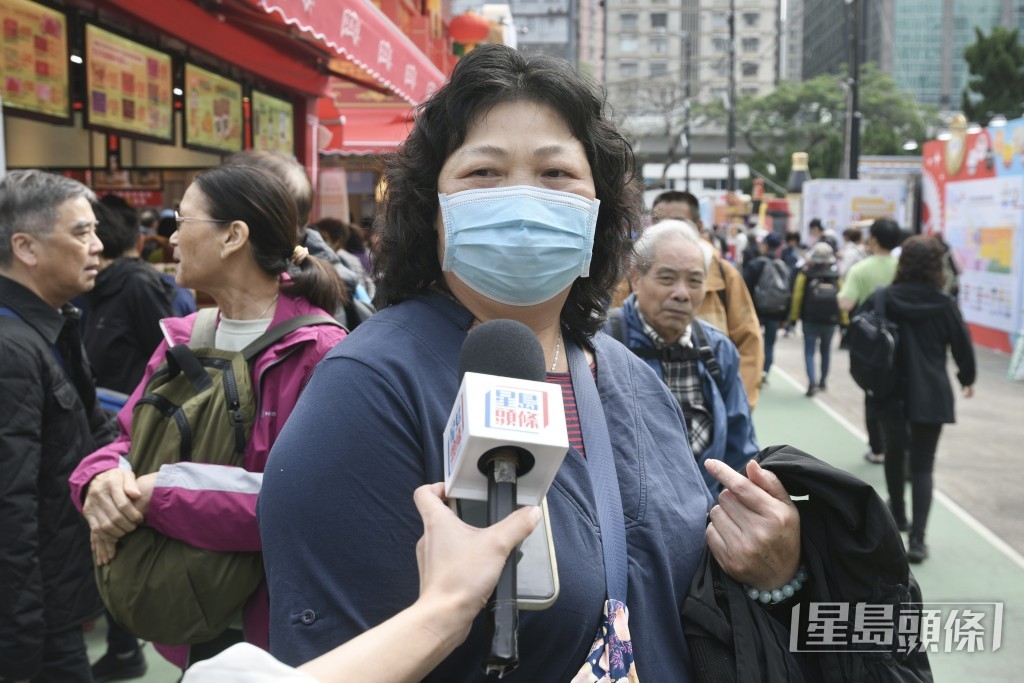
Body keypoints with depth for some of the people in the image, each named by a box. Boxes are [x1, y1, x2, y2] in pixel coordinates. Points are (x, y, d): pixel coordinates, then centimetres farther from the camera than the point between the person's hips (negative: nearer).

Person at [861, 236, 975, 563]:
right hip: (932, 395, -1)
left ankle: (898, 512, 43)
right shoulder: (944, 304, -7)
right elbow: (962, 346, 2)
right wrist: (967, 378, 20)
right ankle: (917, 539, -7)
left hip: (891, 392, 1)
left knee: (894, 452, 24)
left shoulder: (880, 299, -6)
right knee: (923, 465, 3)